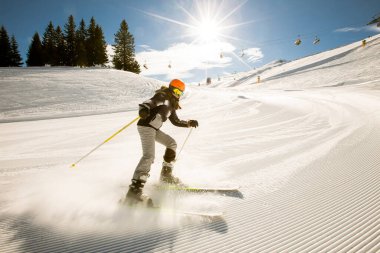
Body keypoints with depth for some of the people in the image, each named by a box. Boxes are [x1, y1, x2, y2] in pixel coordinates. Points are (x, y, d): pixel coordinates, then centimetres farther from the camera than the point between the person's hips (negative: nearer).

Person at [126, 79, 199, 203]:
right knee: (149, 156, -22)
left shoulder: (170, 104, 20)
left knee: (171, 143, 19)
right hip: (146, 127, -10)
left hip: (154, 129, 10)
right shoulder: (162, 97, -7)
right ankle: (134, 189, -28)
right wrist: (143, 110, -46)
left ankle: (166, 175, 25)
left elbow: (176, 121, 30)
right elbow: (149, 103, -25)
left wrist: (189, 123, 22)